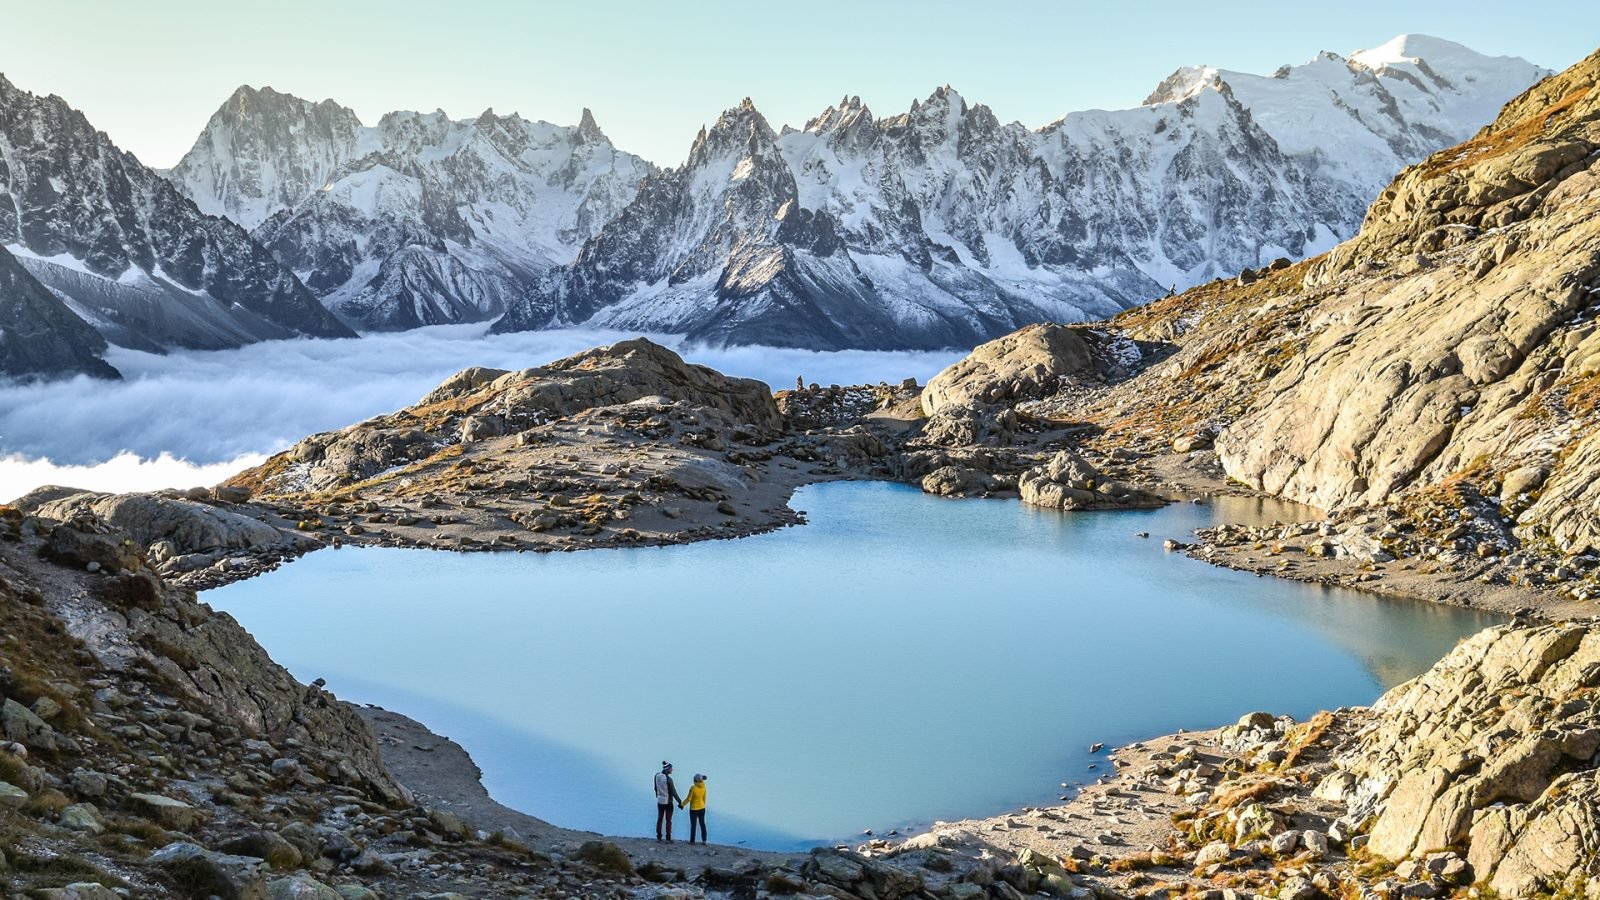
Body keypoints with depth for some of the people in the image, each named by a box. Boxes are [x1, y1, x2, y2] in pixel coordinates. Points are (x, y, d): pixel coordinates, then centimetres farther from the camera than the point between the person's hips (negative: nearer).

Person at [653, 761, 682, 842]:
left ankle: (658, 837, 20)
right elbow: (673, 791, -17)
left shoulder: (657, 776, -4)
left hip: (660, 801, 6)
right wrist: (679, 801, -7)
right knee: (668, 820, 4)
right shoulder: (668, 779, -22)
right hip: (668, 802, -6)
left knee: (659, 819, 15)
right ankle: (668, 838, 7)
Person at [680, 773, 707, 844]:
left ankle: (692, 841, 13)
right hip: (702, 808, 4)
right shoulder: (704, 787, -5)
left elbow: (688, 799, -15)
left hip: (694, 809, -4)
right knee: (702, 824, 12)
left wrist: (681, 804, -3)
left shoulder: (693, 788, -21)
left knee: (693, 825, 6)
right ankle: (704, 840, 14)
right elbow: (704, 798, 6)